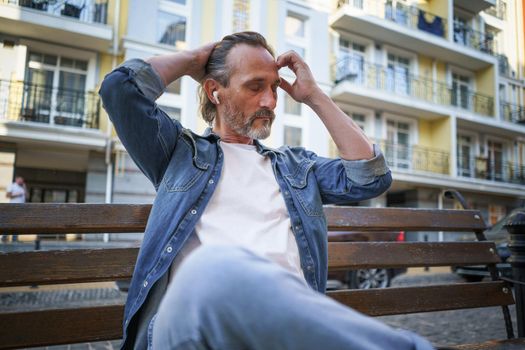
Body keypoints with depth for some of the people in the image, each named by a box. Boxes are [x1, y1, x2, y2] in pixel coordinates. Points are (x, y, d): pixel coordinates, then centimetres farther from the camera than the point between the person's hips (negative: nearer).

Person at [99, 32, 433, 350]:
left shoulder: (296, 165, 27)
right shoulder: (181, 150, 20)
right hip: (192, 312, 0)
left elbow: (372, 177, 15)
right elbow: (120, 86, 8)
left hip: (287, 314, 1)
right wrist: (193, 60, 21)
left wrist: (314, 96, 19)